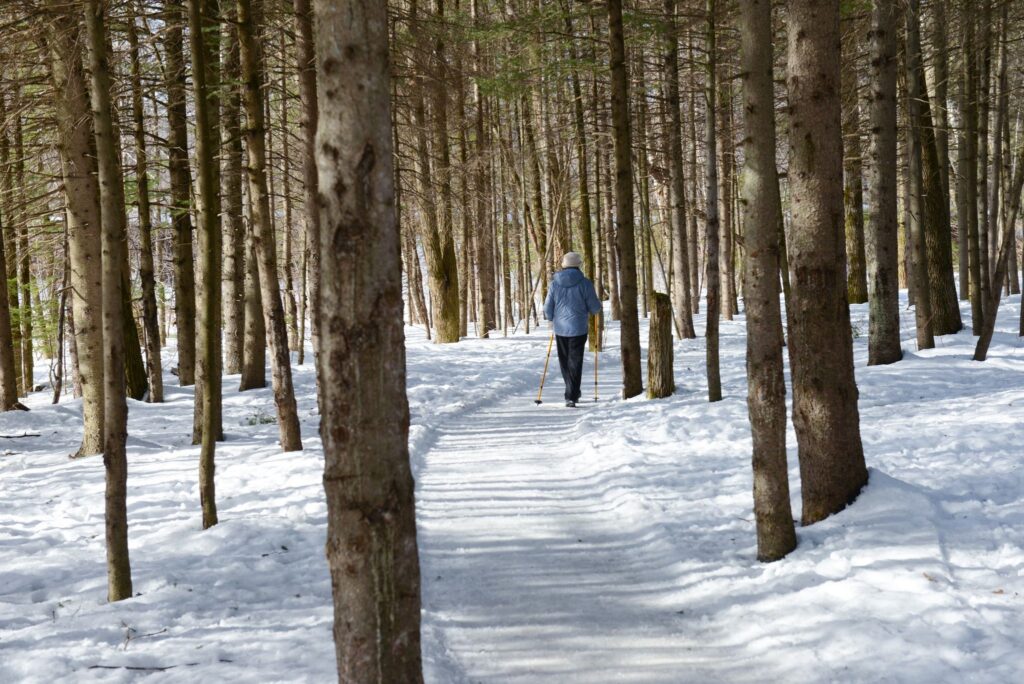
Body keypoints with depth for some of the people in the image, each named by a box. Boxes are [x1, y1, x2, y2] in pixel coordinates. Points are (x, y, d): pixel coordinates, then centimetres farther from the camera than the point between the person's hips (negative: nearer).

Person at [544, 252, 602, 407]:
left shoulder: (555, 284, -1)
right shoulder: (584, 283, -9)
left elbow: (548, 309, 2)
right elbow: (595, 308, -7)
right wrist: (594, 309, 18)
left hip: (560, 329, 3)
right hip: (578, 329, -3)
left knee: (564, 362, 16)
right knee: (575, 363, 1)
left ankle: (573, 393, 27)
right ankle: (571, 396, -7)